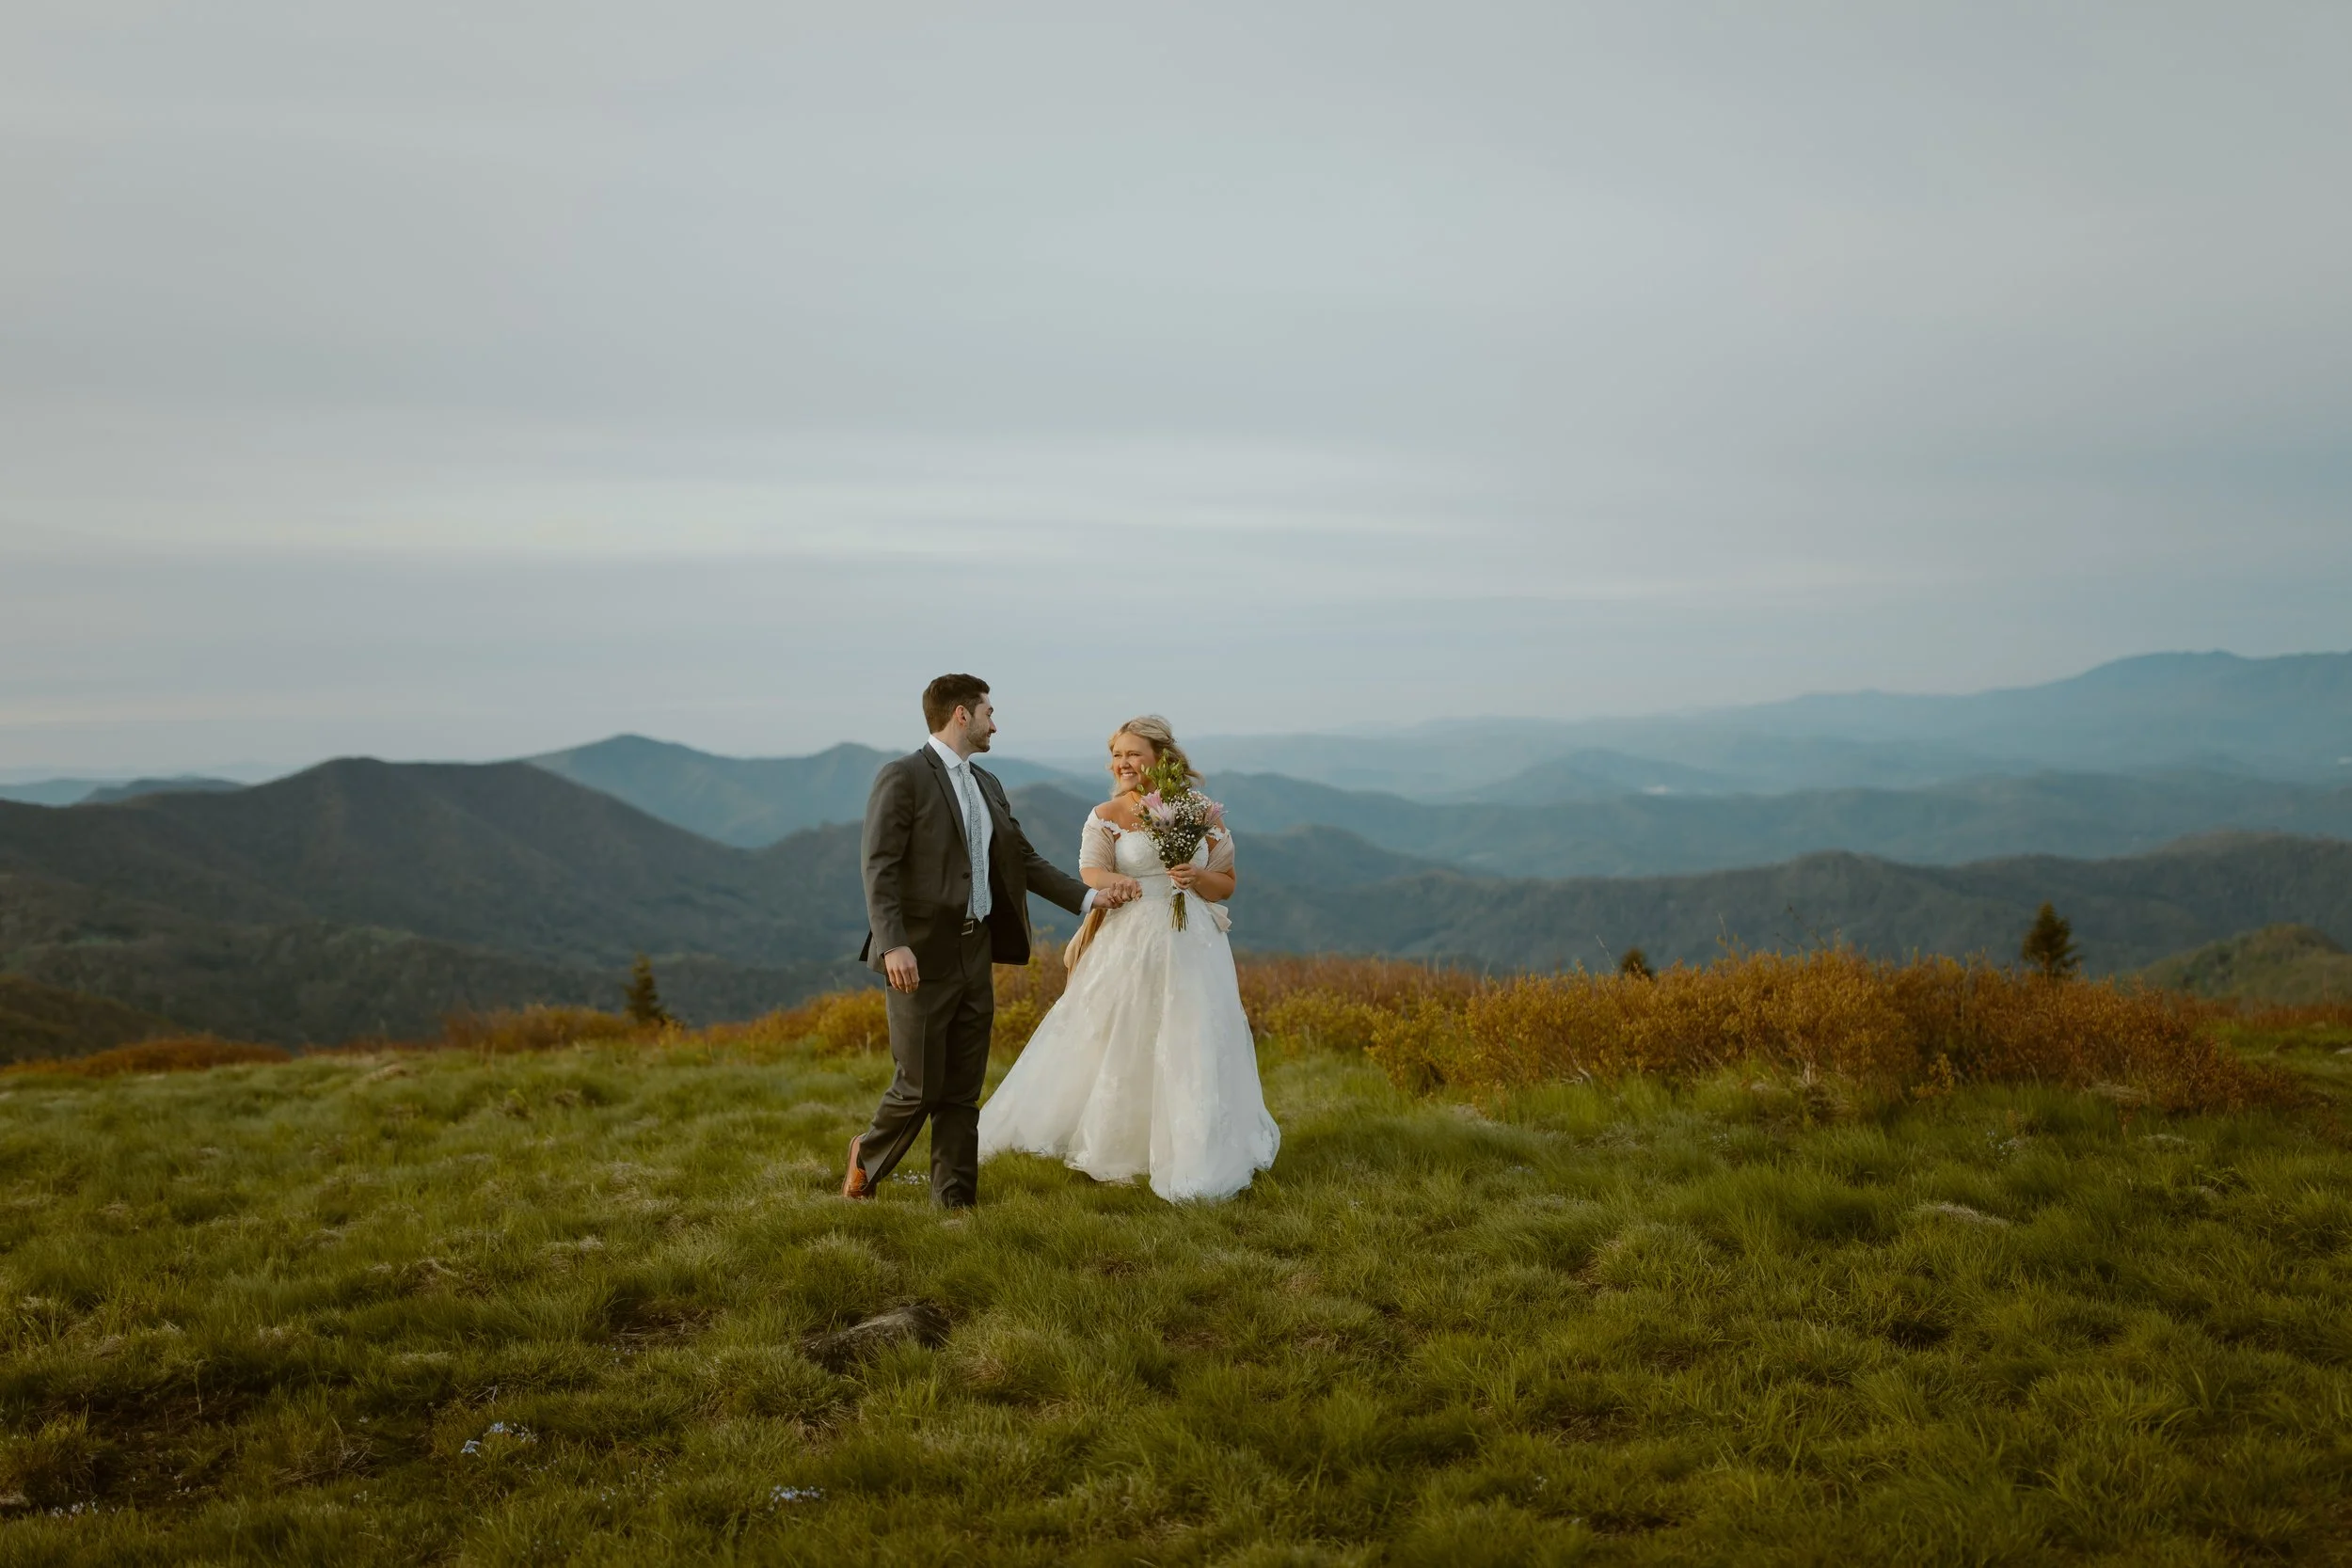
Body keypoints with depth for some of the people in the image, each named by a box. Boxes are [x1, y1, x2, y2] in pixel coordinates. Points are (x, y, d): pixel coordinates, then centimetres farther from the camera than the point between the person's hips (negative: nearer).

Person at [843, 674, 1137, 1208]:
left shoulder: (987, 785, 16)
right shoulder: (902, 777, -9)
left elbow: (1024, 859, 21)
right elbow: (879, 868, -15)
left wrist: (1089, 896, 13)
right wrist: (893, 945, -24)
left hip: (975, 956, 7)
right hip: (922, 958, -7)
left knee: (963, 1092, 8)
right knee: (919, 1087, -1)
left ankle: (955, 1201, 15)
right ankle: (868, 1156, 25)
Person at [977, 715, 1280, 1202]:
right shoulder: (1106, 816, 3)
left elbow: (1227, 884, 10)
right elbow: (1091, 874, -11)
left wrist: (1196, 879, -12)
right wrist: (1110, 881, -34)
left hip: (1192, 947, 1)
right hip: (1128, 946, 0)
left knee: (1193, 1049, 0)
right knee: (1116, 1048, 5)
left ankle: (1198, 1155, 13)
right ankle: (1105, 1142, 21)